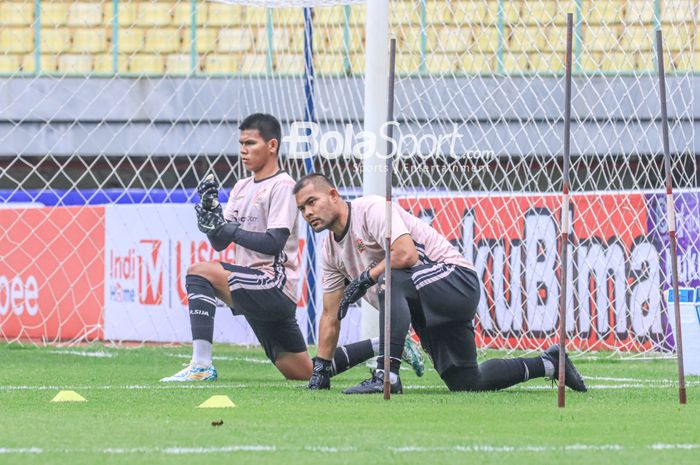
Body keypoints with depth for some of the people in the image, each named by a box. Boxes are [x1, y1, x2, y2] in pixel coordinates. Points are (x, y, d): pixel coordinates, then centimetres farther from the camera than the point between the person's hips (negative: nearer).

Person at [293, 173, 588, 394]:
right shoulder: (330, 252, 12)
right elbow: (331, 316, 17)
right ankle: (547, 364, 25)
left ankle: (387, 375, -41)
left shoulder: (371, 209, -15)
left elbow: (406, 254, -29)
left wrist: (364, 279, -20)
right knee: (466, 383, 7)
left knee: (390, 279, -36)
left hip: (455, 277, -10)